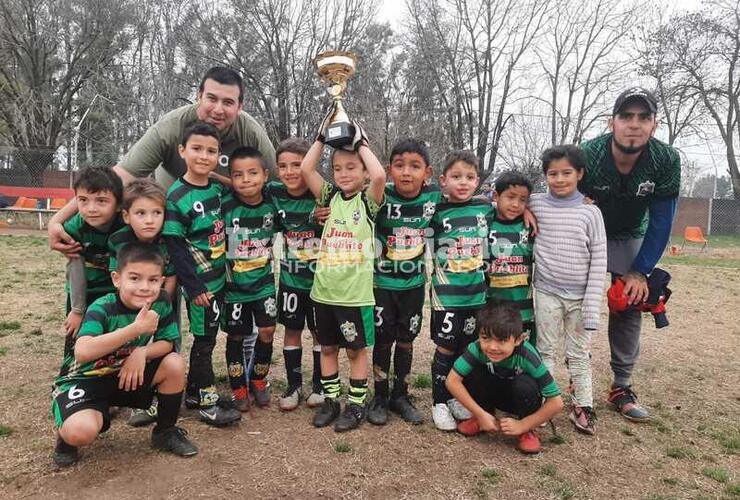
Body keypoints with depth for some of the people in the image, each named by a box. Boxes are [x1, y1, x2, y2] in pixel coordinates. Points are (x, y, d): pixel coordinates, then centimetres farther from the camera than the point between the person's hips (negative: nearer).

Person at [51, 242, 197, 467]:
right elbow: (82, 352, -41)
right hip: (86, 378, -5)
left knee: (175, 364, -18)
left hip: (129, 375, 5)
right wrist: (136, 328, -45)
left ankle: (165, 431, 6)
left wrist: (142, 352, -26)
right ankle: (65, 434, 9)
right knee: (81, 432, -32)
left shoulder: (161, 303, -12)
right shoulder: (102, 308, -25)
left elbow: (166, 343, -4)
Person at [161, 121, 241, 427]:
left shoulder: (218, 189, 6)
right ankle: (207, 401, 17)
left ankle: (194, 392, 30)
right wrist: (194, 287, -18)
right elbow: (174, 246, -16)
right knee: (204, 338, 3)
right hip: (199, 282, -7)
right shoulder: (176, 197, -14)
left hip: (219, 277, 7)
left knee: (208, 337, 15)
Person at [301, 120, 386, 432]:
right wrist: (322, 137, 0)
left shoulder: (368, 201, -4)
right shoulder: (330, 197, 6)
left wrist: (360, 143, -11)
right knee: (328, 347, 15)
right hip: (324, 289, 4)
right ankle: (330, 400, 30)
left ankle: (356, 405, 23)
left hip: (355, 292, -4)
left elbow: (380, 175, -23)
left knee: (356, 349, 9)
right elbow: (305, 169, -3)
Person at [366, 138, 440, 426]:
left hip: (414, 283, 2)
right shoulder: (382, 198, -18)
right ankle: (380, 397, 26)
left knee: (406, 341, 14)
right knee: (383, 341, 8)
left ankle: (400, 396, 30)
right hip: (382, 282, -2)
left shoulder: (434, 197, -10)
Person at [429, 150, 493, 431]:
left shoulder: (486, 207, 2)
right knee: (445, 348, 4)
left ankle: (455, 397, 31)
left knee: (467, 347, 13)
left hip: (477, 292, 3)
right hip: (446, 292, -3)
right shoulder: (438, 212, -6)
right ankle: (439, 402, 19)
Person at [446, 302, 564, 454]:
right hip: (494, 394, 2)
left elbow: (556, 403, -29)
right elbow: (452, 380, -28)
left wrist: (522, 426, -26)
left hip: (521, 399, -2)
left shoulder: (528, 357, -34)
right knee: (472, 374, -27)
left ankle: (527, 431, -7)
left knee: (525, 384, -35)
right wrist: (481, 414, -28)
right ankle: (485, 418, 0)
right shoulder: (477, 348, -29)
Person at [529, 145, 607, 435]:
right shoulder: (536, 205, -3)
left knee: (579, 353, 10)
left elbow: (599, 260, -4)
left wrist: (592, 304, -8)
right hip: (547, 293, 0)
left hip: (579, 296, 0)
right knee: (546, 350, 10)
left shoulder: (590, 212, -4)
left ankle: (583, 406, 23)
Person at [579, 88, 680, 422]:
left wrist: (640, 271, -19)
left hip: (630, 238, 2)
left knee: (630, 305, -2)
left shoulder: (666, 160, -23)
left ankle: (621, 387, 9)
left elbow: (661, 222, -16)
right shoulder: (586, 155, -29)